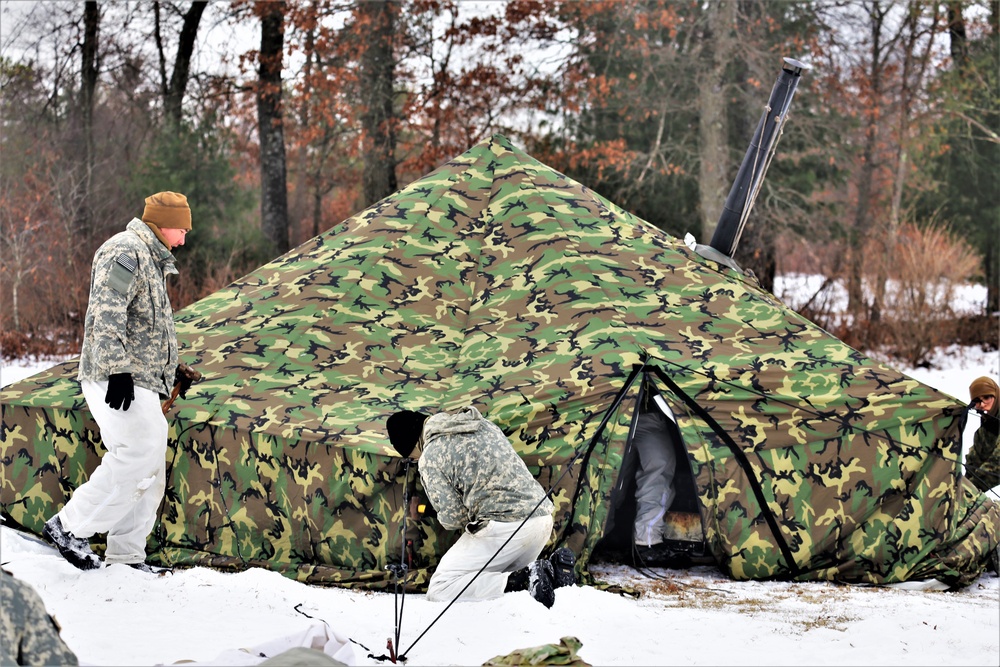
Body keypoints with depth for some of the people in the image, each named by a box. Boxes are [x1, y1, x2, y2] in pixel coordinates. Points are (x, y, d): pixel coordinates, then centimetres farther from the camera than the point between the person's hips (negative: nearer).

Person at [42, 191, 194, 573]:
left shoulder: (150, 259, 24)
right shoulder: (126, 253, -11)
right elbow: (106, 314, -22)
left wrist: (168, 372, 32)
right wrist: (117, 370, -28)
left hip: (139, 382, 11)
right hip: (118, 383, -11)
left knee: (149, 471, 8)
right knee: (139, 455, -18)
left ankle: (126, 556, 11)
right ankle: (69, 526, -11)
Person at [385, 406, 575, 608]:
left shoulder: (430, 458, -3)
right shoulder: (482, 425, 20)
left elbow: (453, 518, -4)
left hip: (504, 528, -8)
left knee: (439, 589, -2)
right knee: (493, 576, 31)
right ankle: (552, 568, 4)